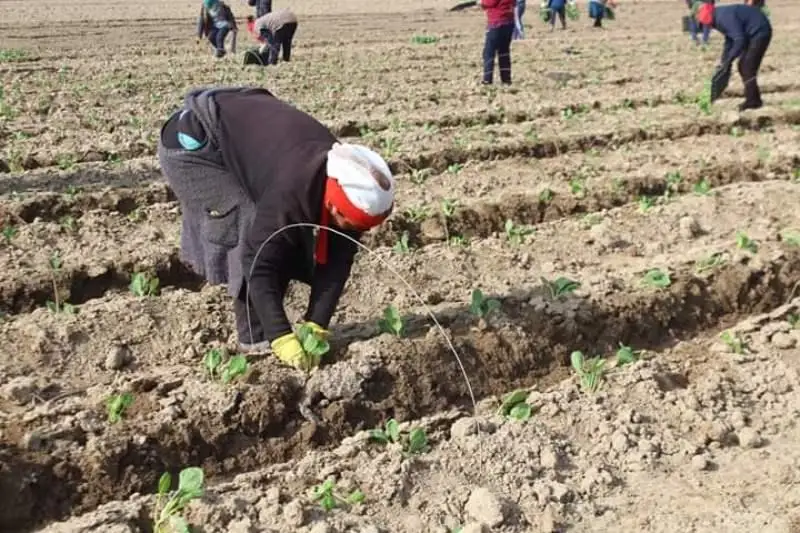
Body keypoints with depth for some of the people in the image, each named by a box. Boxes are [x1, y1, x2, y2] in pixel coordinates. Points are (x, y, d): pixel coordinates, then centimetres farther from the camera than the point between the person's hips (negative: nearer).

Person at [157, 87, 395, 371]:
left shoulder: (347, 188, -15)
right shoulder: (292, 189, -38)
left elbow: (336, 261, -12)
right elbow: (260, 263, -34)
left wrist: (316, 325, -19)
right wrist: (282, 338, -36)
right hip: (192, 143, -8)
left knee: (283, 242, 2)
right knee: (251, 235, -20)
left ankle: (264, 332, 13)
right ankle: (255, 340, -10)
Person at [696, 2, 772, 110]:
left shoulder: (725, 17, -23)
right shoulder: (721, 17, 9)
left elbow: (740, 40, -27)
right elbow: (729, 41, 18)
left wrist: (728, 61, -21)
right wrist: (724, 60, 11)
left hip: (760, 33, -10)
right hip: (754, 34, 10)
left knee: (747, 68, -11)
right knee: (743, 67, 11)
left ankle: (752, 101, -6)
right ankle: (753, 100, 16)